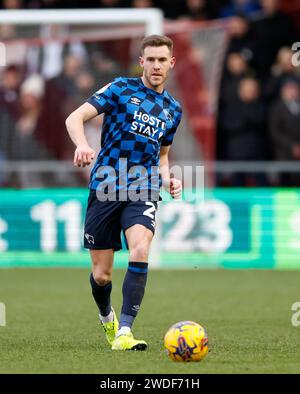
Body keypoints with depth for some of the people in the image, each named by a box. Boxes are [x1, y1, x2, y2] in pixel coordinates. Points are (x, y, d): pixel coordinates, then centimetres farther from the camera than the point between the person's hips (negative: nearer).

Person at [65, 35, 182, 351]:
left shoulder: (173, 110, 16)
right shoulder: (122, 88, 2)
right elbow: (75, 118, -7)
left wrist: (168, 181, 7)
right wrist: (82, 146, -27)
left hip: (143, 192, 2)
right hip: (105, 190, -2)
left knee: (140, 252, -26)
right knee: (101, 274, 3)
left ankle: (124, 332, -26)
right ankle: (106, 317, 36)